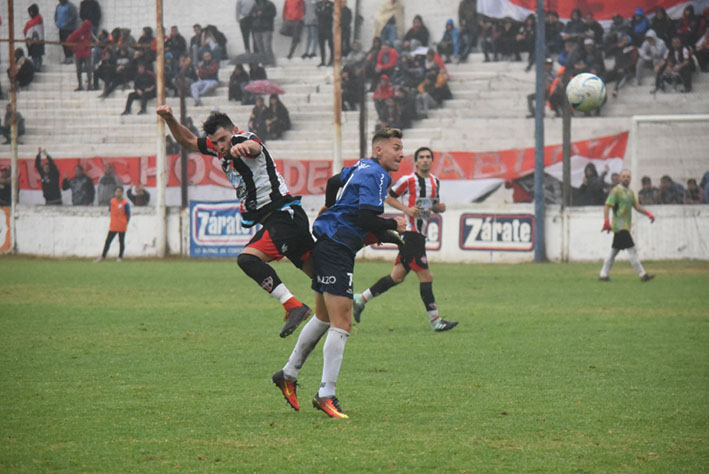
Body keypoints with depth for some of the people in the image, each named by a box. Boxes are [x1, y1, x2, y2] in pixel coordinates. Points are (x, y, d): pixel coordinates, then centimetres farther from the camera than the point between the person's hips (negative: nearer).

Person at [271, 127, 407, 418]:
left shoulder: (362, 167, 15)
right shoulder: (375, 175, -15)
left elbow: (334, 182, 34)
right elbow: (366, 217, -25)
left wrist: (330, 209, 52)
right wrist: (394, 226, -9)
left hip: (327, 242, 11)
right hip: (337, 249, -11)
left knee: (324, 318, 22)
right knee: (341, 324, -12)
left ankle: (288, 375, 32)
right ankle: (326, 394, -14)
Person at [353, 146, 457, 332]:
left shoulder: (435, 181, 14)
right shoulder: (408, 180, -8)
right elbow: (389, 197, 0)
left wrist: (439, 207, 2)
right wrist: (407, 209, -14)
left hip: (420, 234, 8)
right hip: (409, 231, -8)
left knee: (397, 276, 9)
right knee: (425, 276, -9)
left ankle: (361, 299, 19)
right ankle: (435, 321, -6)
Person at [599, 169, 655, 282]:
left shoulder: (630, 192, 16)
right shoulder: (615, 191, -9)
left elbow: (636, 205, 22)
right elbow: (607, 206, -15)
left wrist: (648, 213, 9)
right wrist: (606, 221, -27)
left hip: (626, 226, 9)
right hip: (619, 225, -9)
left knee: (614, 251, 12)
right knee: (631, 249, -12)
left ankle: (603, 275, 17)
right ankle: (642, 275, -13)